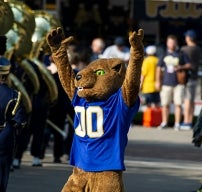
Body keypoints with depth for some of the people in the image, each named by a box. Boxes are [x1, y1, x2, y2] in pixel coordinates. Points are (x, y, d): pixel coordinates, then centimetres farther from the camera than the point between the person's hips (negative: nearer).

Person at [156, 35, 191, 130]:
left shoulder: (181, 54, 5)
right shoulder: (164, 55, 10)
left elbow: (188, 65, 6)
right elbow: (159, 68, 13)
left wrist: (181, 67, -13)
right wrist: (158, 81, 8)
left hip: (178, 83, -2)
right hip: (166, 83, 2)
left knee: (178, 104, -5)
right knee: (165, 104, 5)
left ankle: (177, 123, -1)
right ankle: (164, 122, 15)